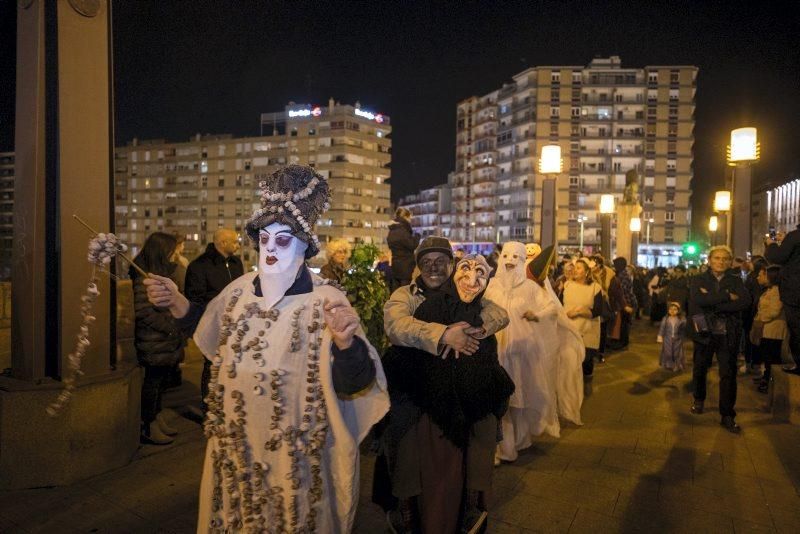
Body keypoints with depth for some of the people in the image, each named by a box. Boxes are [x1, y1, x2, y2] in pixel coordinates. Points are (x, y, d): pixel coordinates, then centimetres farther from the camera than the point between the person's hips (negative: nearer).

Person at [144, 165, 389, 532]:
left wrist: (344, 340, -46)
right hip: (233, 446, 5)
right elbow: (207, 331, 18)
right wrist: (176, 304, 1)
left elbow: (354, 387, -26)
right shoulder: (240, 289, -2)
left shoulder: (324, 300, -20)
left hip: (294, 455, -5)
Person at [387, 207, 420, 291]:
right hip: (406, 267, -9)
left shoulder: (392, 231, 13)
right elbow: (412, 245, -16)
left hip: (395, 266, 9)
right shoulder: (402, 231, -16)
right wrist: (417, 236, 1)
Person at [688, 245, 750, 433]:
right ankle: (699, 399, 39)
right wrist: (726, 296, -19)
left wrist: (712, 302, -18)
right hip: (704, 332, 0)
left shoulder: (736, 281, 5)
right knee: (700, 369, 15)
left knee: (728, 374, -1)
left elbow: (745, 302, -14)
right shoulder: (698, 280, 1)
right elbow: (697, 300, -19)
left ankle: (727, 416, 9)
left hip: (728, 334, 0)